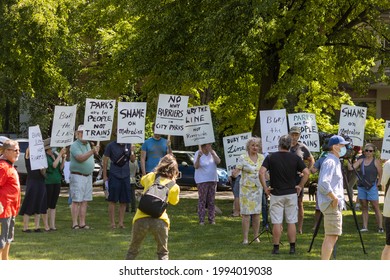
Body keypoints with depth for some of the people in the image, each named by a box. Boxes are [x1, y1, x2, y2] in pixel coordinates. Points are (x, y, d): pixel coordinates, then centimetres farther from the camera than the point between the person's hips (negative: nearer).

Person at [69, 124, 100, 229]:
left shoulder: (88, 144, 16)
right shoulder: (74, 145, -10)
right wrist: (92, 151, -32)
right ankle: (75, 223, -7)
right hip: (77, 176, -8)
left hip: (88, 176, 8)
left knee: (84, 202, 6)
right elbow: (80, 158, -25)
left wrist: (96, 151, 11)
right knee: (76, 201, -7)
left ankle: (82, 223, 8)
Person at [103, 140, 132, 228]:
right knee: (112, 200, -2)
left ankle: (121, 222, 14)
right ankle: (112, 223, 4)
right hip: (114, 176, -4)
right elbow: (105, 160, 1)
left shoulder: (128, 145, 7)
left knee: (124, 201, 6)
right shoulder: (111, 145, -3)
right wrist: (104, 176, 0)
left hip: (126, 176, 4)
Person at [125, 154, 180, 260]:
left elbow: (142, 181, 33)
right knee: (163, 253, 16)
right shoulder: (174, 187, 4)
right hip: (160, 220, -1)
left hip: (141, 218, 1)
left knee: (132, 251, 18)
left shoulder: (150, 177, 9)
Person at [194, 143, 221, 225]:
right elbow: (196, 166, -17)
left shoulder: (212, 152, 6)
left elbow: (218, 161, -8)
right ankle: (201, 220, -4)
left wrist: (212, 152, -16)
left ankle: (212, 219, 9)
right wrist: (198, 157, -32)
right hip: (202, 180, -4)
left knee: (212, 200, 5)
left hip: (212, 179, 4)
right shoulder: (198, 153, -6)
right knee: (202, 200, -6)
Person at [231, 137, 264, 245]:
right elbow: (236, 172, -10)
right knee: (246, 213, -5)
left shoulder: (261, 158, 8)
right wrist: (234, 173, -32)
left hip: (258, 188, 4)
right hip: (246, 188, -4)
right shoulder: (243, 158, -5)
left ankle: (256, 236, 12)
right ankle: (245, 238, -2)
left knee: (257, 213, 5)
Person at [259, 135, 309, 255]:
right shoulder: (295, 158, -1)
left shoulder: (271, 157, -4)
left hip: (276, 194, -1)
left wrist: (265, 187, -6)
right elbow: (306, 172, -6)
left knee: (276, 222, 2)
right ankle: (292, 248, 7)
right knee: (291, 222, 7)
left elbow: (261, 172, -14)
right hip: (291, 193, 1)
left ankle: (276, 248, 4)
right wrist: (300, 186, 2)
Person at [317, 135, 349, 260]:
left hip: (334, 204, 11)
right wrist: (334, 198, -21)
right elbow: (323, 184, -26)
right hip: (332, 204, -11)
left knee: (330, 236, 12)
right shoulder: (330, 162, -14)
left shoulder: (335, 162, 19)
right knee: (332, 236, -12)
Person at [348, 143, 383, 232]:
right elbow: (351, 168, 0)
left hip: (372, 187, -4)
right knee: (364, 207, 6)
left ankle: (380, 227, -4)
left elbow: (380, 175, 0)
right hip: (361, 187, 4)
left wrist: (378, 184, -8)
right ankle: (365, 227, 8)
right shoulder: (361, 161, 9)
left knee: (376, 207, -5)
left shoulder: (376, 161, -1)